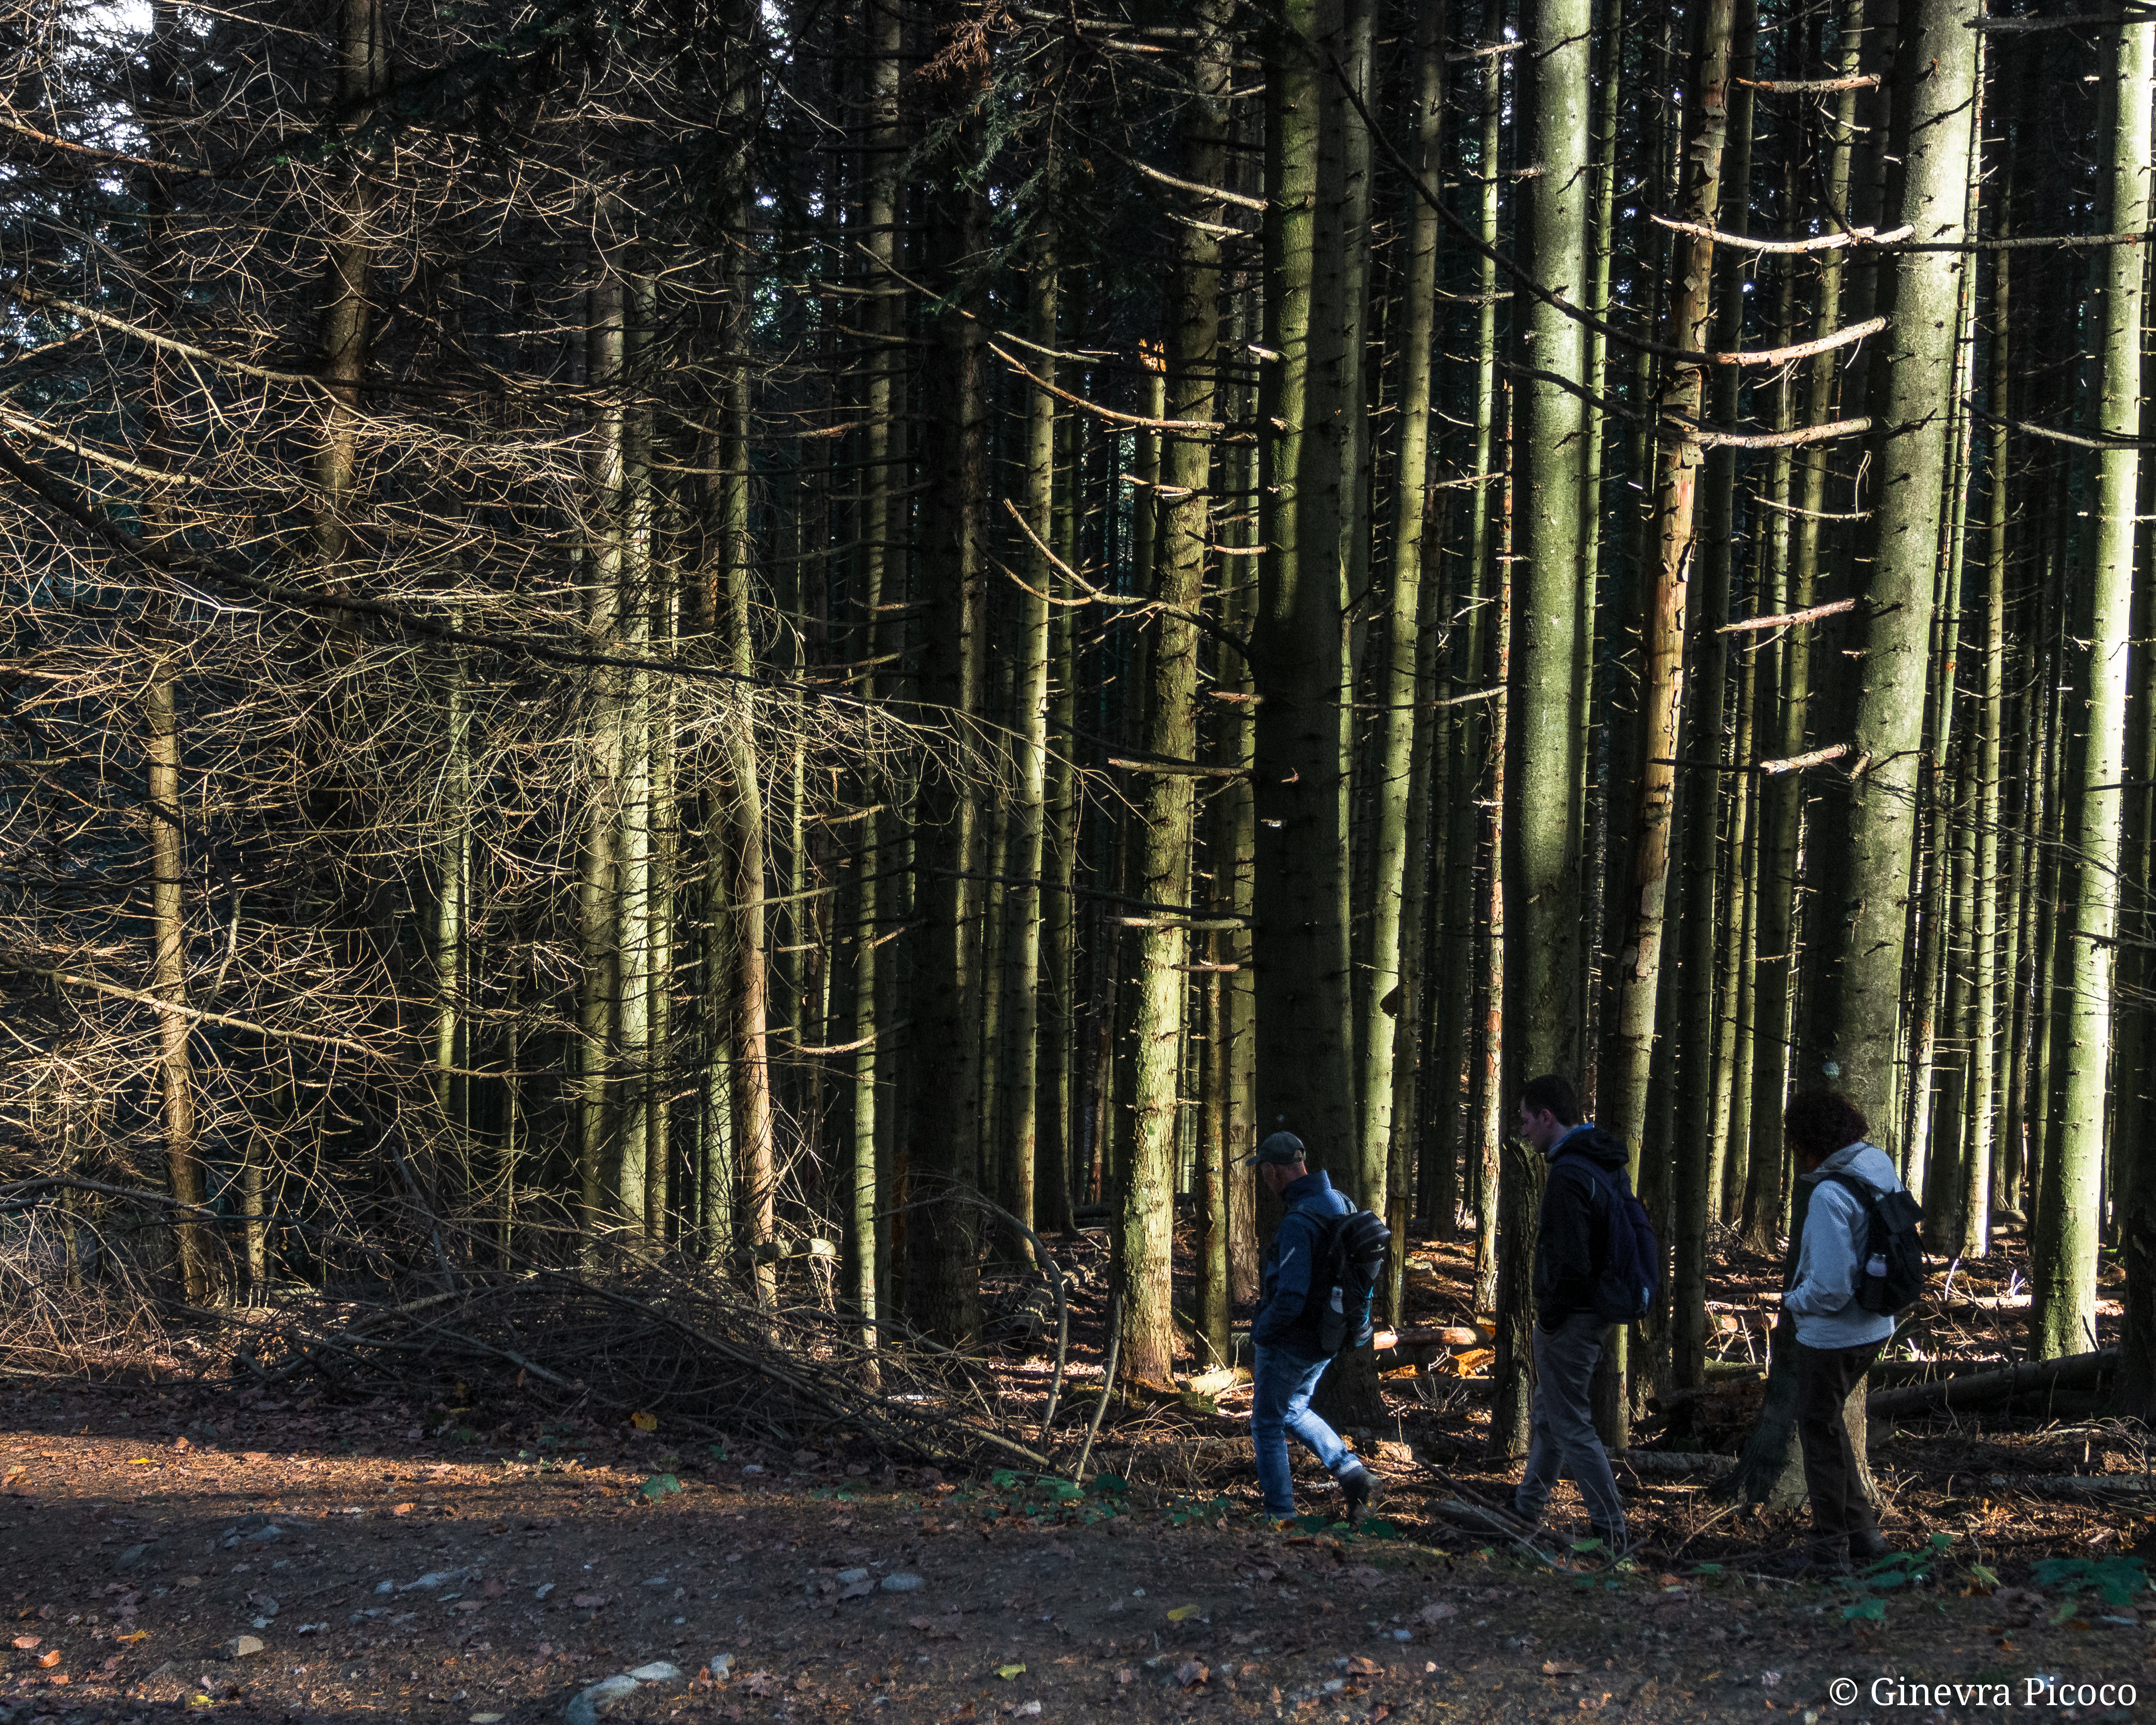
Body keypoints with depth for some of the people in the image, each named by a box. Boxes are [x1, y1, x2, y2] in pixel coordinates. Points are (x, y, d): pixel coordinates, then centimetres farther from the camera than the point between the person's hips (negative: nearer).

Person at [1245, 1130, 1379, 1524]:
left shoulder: (1298, 1223, -28)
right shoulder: (1340, 1204, 0)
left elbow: (1290, 1298, -33)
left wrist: (1260, 1332, -15)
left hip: (1288, 1342, -8)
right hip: (1325, 1340, 8)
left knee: (1267, 1424, 10)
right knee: (1295, 1411, 27)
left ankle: (1280, 1515, 16)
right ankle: (1353, 1475, 14)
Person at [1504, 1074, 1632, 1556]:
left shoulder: (1568, 1174, -22)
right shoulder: (1610, 1165, 9)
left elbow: (1570, 1260, -29)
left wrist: (1550, 1313, -14)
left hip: (1568, 1318, -10)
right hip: (1597, 1312, 10)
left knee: (1570, 1425, -2)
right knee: (1548, 1411, 22)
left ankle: (1612, 1530, 0)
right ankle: (1526, 1511, 35)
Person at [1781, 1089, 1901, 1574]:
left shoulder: (1829, 1196, -27)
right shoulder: (1879, 1165, 0)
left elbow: (1830, 1287, -29)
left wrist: (1793, 1300, -9)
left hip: (1832, 1335, -9)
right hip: (1874, 1328, 9)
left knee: (1820, 1433, 8)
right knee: (1828, 1422, 25)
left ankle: (1830, 1549, 17)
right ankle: (1862, 1530, 26)